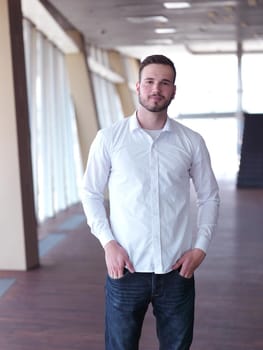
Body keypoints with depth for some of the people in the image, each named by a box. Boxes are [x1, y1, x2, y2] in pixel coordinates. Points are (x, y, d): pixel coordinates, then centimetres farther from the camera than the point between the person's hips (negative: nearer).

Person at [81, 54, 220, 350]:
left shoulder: (192, 142, 1)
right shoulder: (108, 138, -3)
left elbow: (209, 197, 9)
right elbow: (91, 193, 3)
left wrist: (200, 247, -1)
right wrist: (108, 243, -7)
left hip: (177, 269, 1)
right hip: (126, 268, -1)